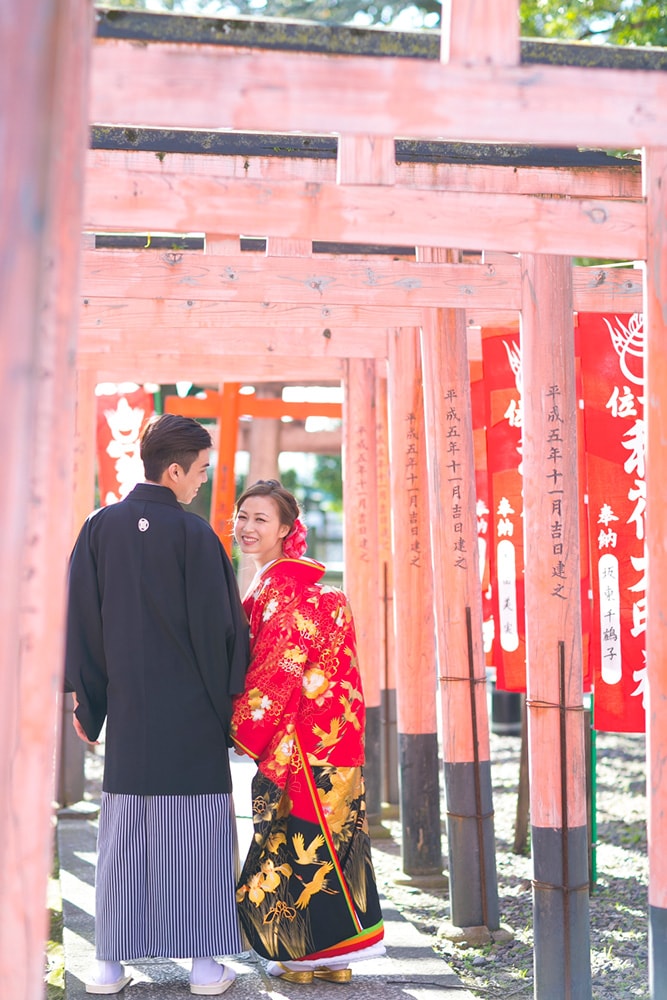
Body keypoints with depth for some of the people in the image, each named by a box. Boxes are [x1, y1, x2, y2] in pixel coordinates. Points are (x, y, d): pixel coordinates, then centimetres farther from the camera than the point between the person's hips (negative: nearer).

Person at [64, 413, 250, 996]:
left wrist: (87, 701, 10)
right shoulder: (194, 534, -10)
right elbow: (219, 626, -9)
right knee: (196, 831, 6)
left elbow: (80, 618, 3)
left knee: (124, 835, 10)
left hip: (127, 713, 4)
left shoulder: (100, 527, 1)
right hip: (192, 715, -3)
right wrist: (226, 703, 3)